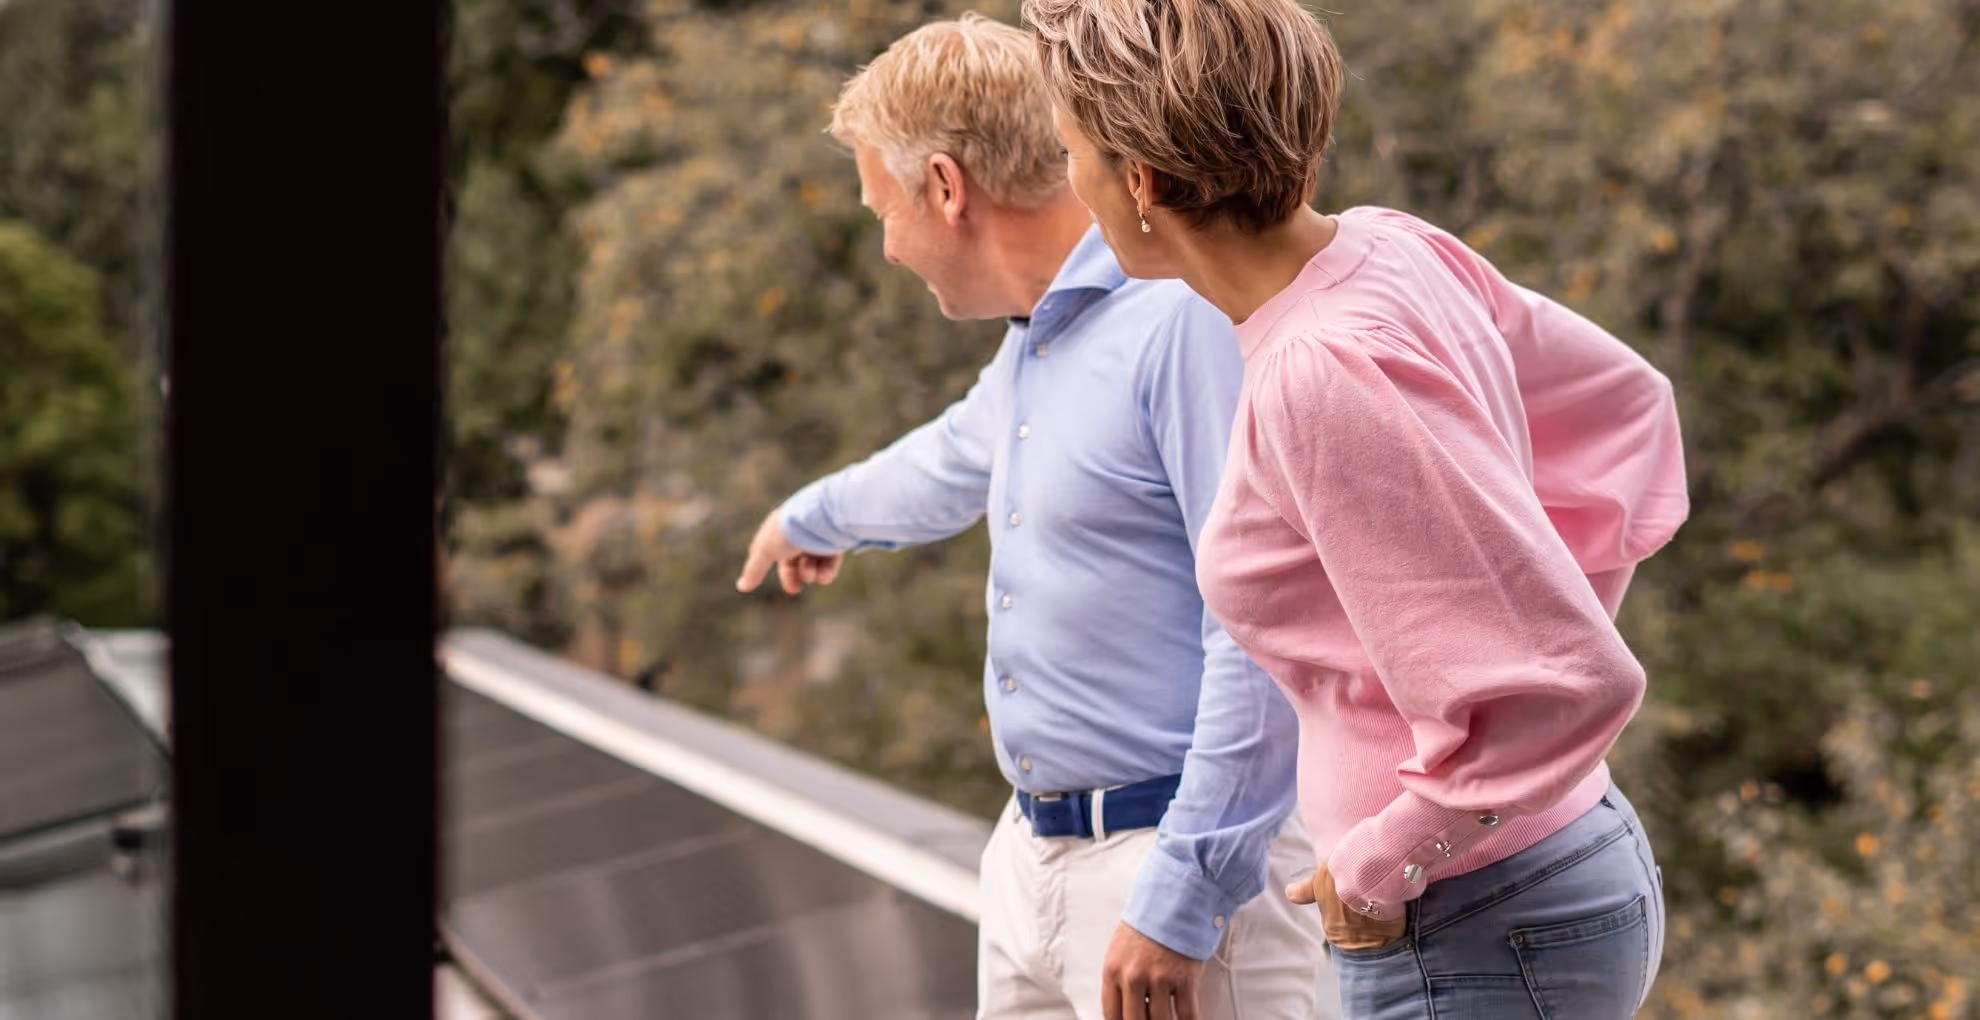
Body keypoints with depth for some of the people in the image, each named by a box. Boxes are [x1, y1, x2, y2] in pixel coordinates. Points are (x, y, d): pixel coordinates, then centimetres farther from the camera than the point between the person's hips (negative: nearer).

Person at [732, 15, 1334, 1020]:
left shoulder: (1185, 318, -19)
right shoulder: (1034, 343, 12)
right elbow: (953, 461, 37)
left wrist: (1180, 901, -25)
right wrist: (813, 516, 56)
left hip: (1182, 861, -9)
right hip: (1035, 854, 9)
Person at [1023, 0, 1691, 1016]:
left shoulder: (1324, 372, -26)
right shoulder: (1388, 249, 0)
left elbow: (1572, 680, -27)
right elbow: (1626, 402, 16)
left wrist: (1381, 865, -15)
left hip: (1475, 934, -9)